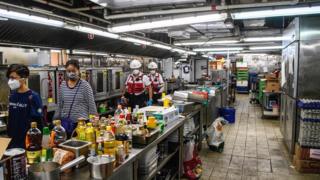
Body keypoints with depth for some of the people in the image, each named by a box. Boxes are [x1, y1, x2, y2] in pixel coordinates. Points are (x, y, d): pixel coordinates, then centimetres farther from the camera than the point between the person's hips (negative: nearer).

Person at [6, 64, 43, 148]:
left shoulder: (33, 96, -14)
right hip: (14, 139, 6)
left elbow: (38, 121, -14)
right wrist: (9, 134, 12)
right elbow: (10, 117, 13)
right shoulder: (12, 95, 4)